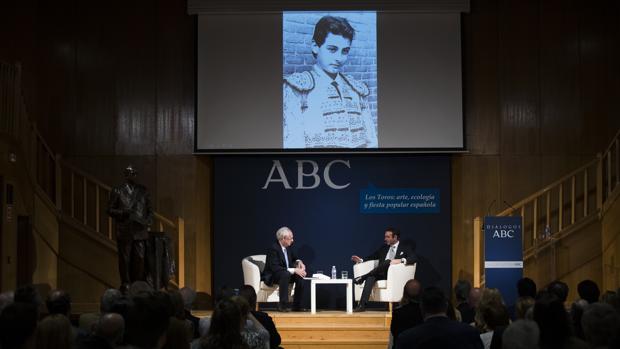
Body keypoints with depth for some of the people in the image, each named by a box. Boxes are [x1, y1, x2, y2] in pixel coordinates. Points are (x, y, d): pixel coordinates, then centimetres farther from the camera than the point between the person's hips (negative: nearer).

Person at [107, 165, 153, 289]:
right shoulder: (117, 191, 5)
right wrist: (123, 213, -14)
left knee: (140, 259, -2)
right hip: (124, 232, -2)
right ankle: (125, 284, 8)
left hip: (140, 231, 2)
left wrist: (148, 221, -2)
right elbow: (110, 210, 3)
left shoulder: (143, 191, 13)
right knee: (124, 259, 0)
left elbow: (149, 209, 16)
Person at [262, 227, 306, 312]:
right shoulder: (274, 249, -21)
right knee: (285, 274, -36)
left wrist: (299, 262, -2)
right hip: (271, 277, -8)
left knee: (300, 276, -15)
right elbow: (275, 268, -30)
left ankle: (297, 305, -10)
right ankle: (283, 306, -33)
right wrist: (294, 270, -32)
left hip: (286, 274, 8)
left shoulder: (287, 248, 4)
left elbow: (294, 258, 24)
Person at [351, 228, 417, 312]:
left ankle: (363, 277, -30)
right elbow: (373, 257, 25)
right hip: (381, 274, 4)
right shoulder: (383, 248, 25)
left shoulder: (405, 248, 10)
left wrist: (401, 260, -24)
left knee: (387, 261, -34)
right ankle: (362, 305, -41)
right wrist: (361, 260, 7)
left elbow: (414, 258, -6)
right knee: (371, 277, -31)